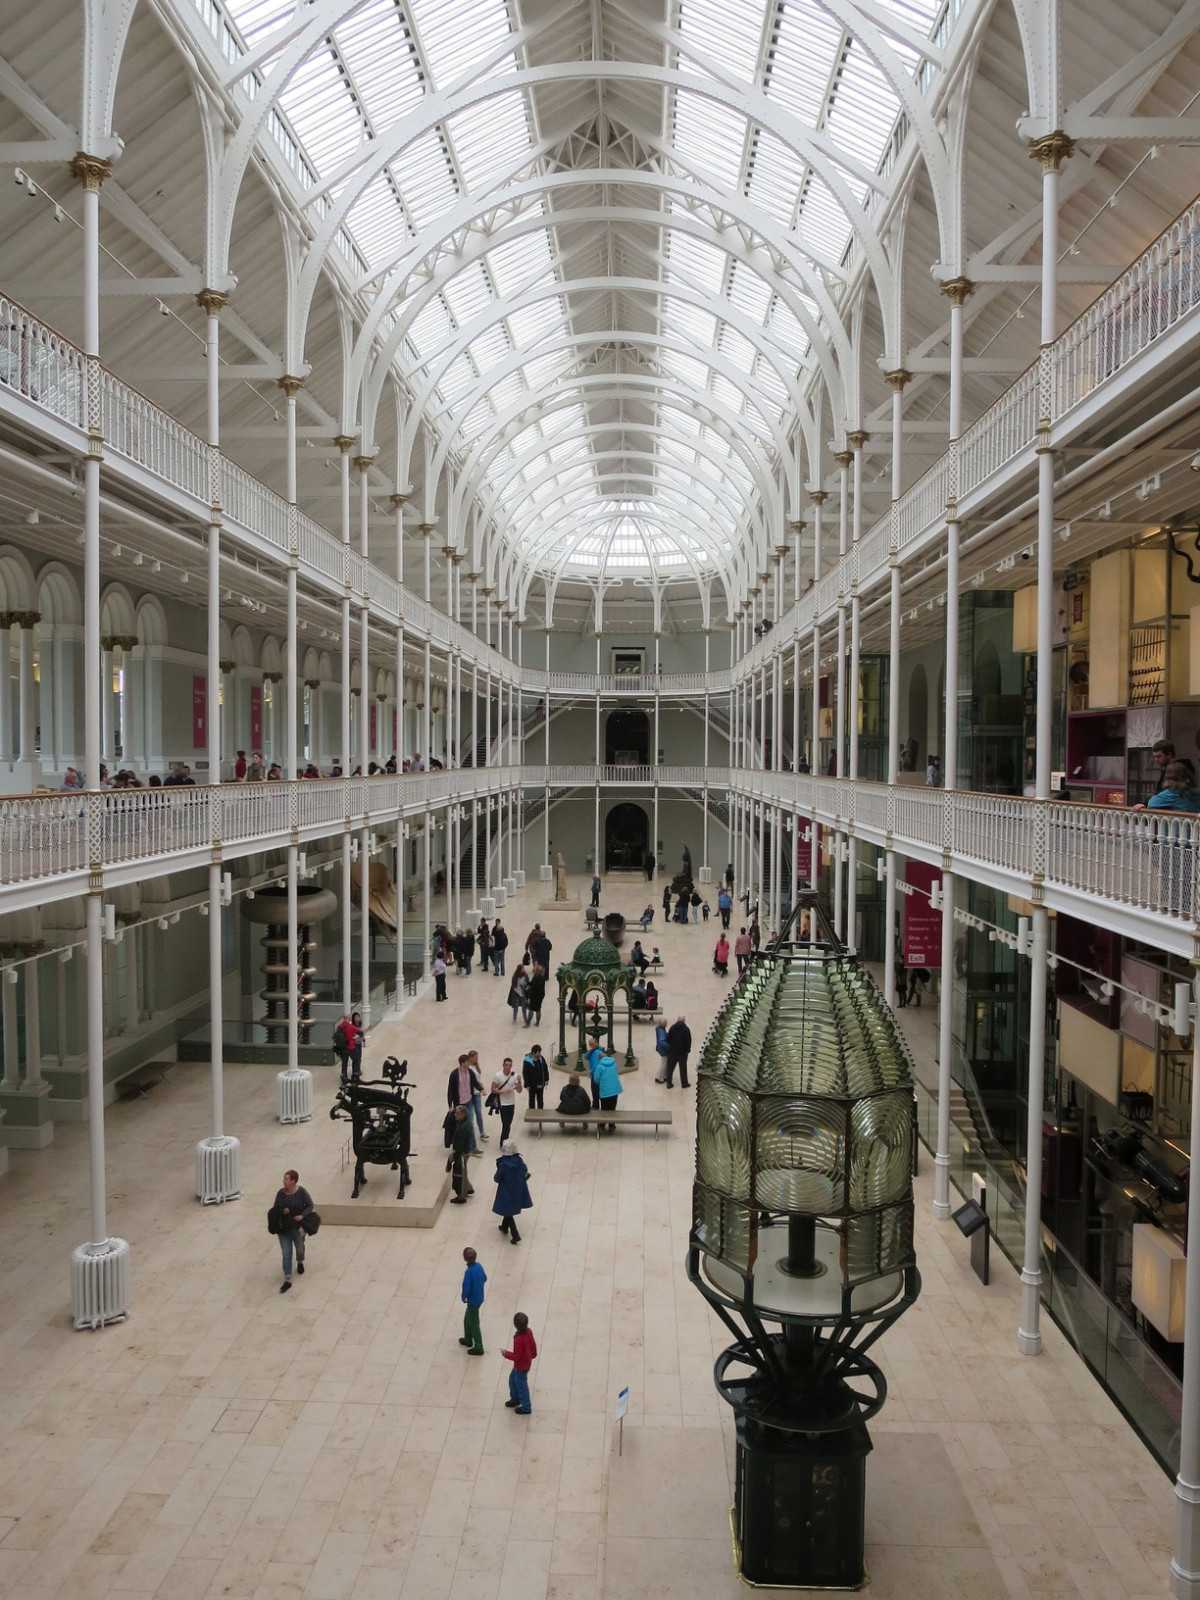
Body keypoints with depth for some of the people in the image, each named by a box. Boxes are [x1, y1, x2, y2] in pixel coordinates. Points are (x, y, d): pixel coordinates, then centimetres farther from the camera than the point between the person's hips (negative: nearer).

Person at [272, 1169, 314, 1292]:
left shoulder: (302, 1192, -17)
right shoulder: (281, 1193, -8)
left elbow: (310, 1205, -8)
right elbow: (275, 1209, 3)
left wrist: (302, 1215, -23)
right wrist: (282, 1211, -18)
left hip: (298, 1227, -1)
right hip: (283, 1228, 2)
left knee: (299, 1249, 19)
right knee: (286, 1254, 2)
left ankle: (300, 1263, 53)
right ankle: (287, 1280, 8)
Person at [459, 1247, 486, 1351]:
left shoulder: (469, 1272, -29)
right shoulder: (479, 1266, -5)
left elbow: (466, 1287, -29)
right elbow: (484, 1279, 9)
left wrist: (464, 1297, -10)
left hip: (473, 1300, -8)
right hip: (480, 1297, 8)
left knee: (474, 1324, 9)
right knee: (467, 1319, 26)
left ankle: (478, 1348, 19)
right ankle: (468, 1340, 42)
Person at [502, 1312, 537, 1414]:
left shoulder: (518, 1340, -38)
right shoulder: (528, 1331, -15)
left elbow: (516, 1356, -28)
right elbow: (533, 1344, 2)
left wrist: (506, 1354, -14)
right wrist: (533, 1354, 20)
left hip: (521, 1367, -8)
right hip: (527, 1362, 8)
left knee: (521, 1386, 14)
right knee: (512, 1379, 28)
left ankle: (526, 1408, 34)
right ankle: (515, 1399, 48)